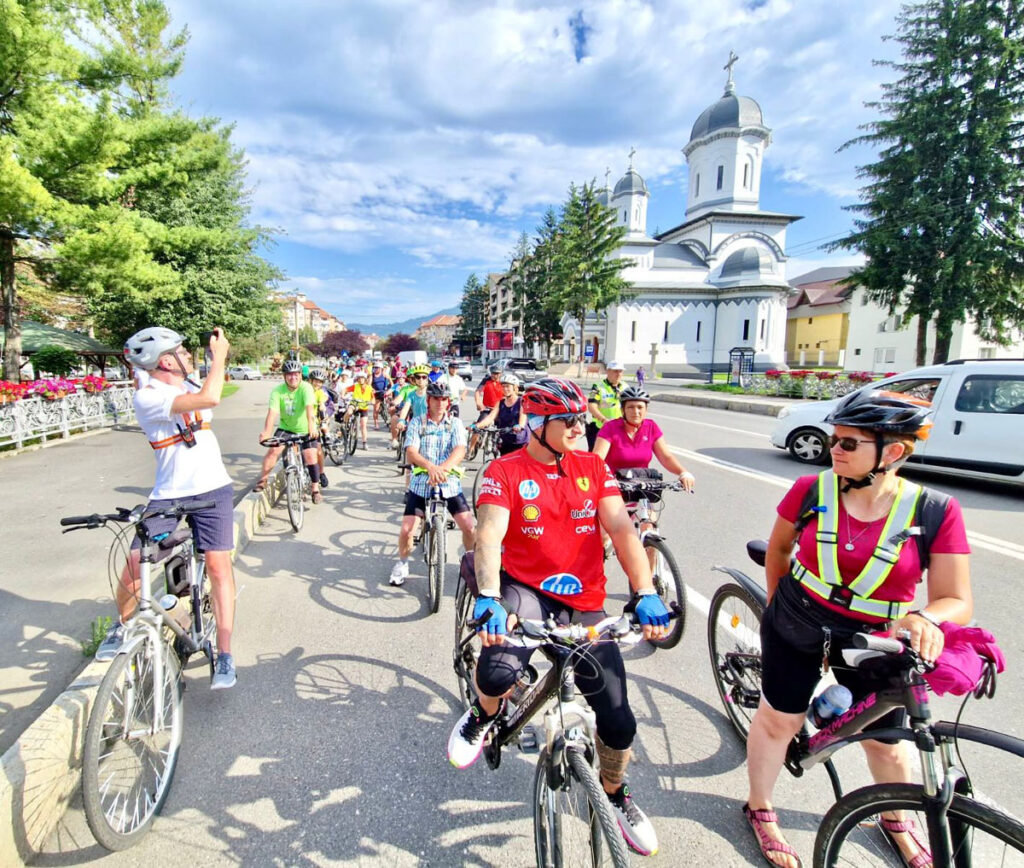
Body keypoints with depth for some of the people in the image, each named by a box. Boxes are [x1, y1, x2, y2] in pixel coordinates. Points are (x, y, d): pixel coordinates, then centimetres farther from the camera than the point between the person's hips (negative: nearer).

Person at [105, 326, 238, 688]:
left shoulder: (190, 385, 5)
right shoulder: (146, 397, -15)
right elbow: (209, 399, -27)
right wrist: (219, 354, -17)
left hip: (212, 489, 4)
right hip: (168, 494, -3)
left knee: (218, 565, -5)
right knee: (135, 564, -7)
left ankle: (224, 655, 1)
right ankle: (121, 626, 28)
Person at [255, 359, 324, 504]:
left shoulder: (306, 388, -20)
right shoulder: (277, 391, -16)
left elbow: (310, 407, -36)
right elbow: (272, 412, -26)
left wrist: (312, 425, -52)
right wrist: (266, 432, -41)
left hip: (305, 429, -2)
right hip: (285, 428, 2)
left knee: (311, 456, -12)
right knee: (273, 450, -13)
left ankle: (316, 489, 1)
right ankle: (262, 481, 6)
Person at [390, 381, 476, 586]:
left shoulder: (455, 423, 1)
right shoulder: (417, 422, 0)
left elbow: (459, 450, -15)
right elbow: (411, 452, -13)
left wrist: (442, 469, -35)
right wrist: (430, 466, -34)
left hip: (450, 483, 0)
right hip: (421, 483, 0)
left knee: (470, 527, -8)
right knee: (406, 529, -7)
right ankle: (402, 562, 24)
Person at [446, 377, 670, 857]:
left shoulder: (593, 468, 2)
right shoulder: (504, 471, -6)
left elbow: (622, 530, -7)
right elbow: (490, 537, -18)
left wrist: (646, 594, -20)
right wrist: (488, 598, -35)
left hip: (585, 605, 3)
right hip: (527, 591, -2)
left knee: (618, 722, 4)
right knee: (499, 672, -33)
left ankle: (614, 793, 40)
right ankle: (483, 716, 8)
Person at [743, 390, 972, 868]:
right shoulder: (810, 490, -14)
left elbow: (956, 600, -13)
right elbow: (778, 547, 4)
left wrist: (926, 620, -34)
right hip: (796, 625, 0)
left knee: (884, 739, 17)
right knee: (778, 719, 10)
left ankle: (896, 822, 49)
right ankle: (759, 810, 35)